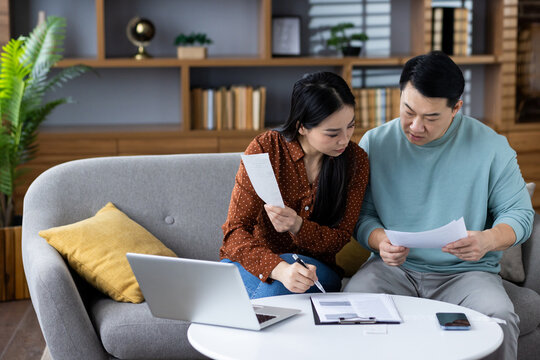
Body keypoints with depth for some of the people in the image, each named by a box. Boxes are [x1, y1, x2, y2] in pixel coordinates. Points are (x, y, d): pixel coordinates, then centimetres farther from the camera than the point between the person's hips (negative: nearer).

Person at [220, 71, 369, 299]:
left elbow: (339, 238, -3)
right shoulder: (265, 148, -13)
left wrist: (298, 226, -28)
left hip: (315, 268, 1)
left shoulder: (355, 160, -5)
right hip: (251, 261, -1)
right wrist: (279, 269, -37)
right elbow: (235, 231, -15)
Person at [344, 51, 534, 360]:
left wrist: (489, 240, -20)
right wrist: (380, 241, -20)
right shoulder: (374, 143, 1)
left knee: (499, 318, -32)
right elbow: (362, 214, 4)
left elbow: (519, 212, 2)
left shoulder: (490, 146, -2)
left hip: (466, 271, -1)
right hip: (395, 267, 1)